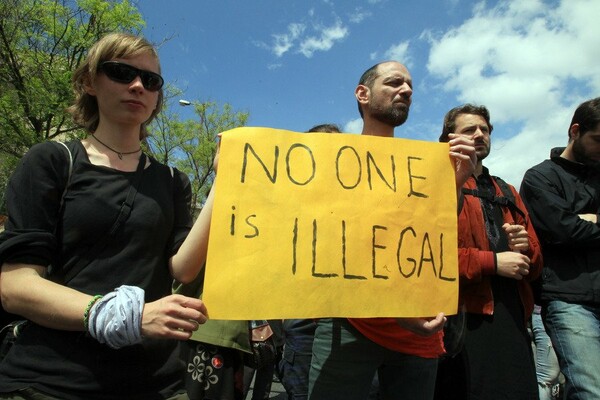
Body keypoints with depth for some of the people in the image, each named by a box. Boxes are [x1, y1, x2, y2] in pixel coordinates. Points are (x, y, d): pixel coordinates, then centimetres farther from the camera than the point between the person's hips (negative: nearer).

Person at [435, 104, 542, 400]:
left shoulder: (507, 192, 21)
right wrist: (492, 261, -14)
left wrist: (524, 247, 0)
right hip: (465, 319, -6)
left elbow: (535, 264, 23)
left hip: (513, 318, 7)